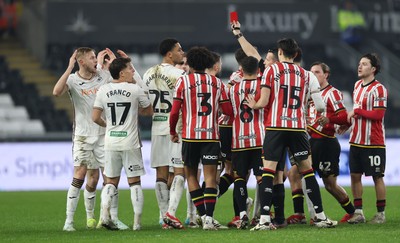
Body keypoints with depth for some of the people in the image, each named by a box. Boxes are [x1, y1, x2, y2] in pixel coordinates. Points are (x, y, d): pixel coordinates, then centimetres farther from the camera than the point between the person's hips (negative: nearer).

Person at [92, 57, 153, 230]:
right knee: (134, 181, 5)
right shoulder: (135, 90, -7)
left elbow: (95, 117, -1)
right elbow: (149, 111, 6)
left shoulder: (103, 90, 0)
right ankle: (137, 221, 3)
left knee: (111, 180, 13)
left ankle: (105, 211, -10)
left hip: (111, 142, 3)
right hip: (130, 142, -3)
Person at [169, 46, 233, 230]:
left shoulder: (183, 81, 0)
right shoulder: (217, 82, 6)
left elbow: (174, 111, -4)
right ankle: (208, 217, -16)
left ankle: (202, 214, 4)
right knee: (210, 176, -2)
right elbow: (228, 111, 7)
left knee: (191, 174, 12)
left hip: (190, 135, -1)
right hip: (211, 135, 1)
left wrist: (173, 132, 11)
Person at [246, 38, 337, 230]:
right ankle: (321, 216, 12)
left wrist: (254, 105, 15)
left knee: (268, 170, -4)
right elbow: (320, 106, 8)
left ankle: (264, 219, -14)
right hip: (298, 127, 3)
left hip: (275, 126, -3)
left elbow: (264, 101, -6)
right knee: (307, 169, 11)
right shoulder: (305, 75, 11)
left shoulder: (271, 70, 1)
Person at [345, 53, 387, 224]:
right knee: (355, 175, 6)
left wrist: (357, 111, -16)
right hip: (356, 140, 8)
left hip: (373, 142, -8)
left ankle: (381, 213, 8)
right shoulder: (357, 85, 12)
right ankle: (358, 212, 12)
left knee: (377, 177, 0)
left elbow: (378, 114, -21)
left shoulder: (378, 89, -13)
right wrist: (349, 120, 15)